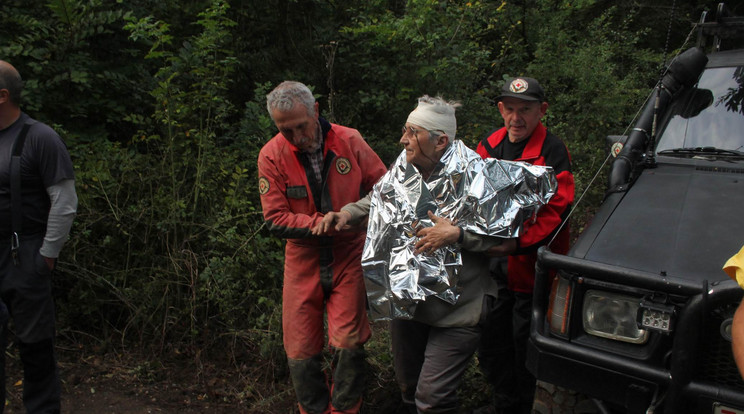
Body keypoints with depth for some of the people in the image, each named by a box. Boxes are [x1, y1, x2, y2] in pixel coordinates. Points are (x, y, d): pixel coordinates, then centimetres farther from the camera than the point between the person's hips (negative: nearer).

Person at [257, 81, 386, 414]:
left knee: (348, 344, -6)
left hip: (348, 258, 0)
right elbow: (275, 219, -10)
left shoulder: (349, 141, -8)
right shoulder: (271, 156, -9)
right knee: (301, 352, 5)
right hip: (303, 262, 1)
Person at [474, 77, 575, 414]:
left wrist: (517, 242, -32)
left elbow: (557, 211, -22)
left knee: (525, 348, 7)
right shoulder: (488, 146, 6)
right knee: (491, 343, 18)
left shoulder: (552, 151, -13)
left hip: (532, 266, -6)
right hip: (494, 268, 6)